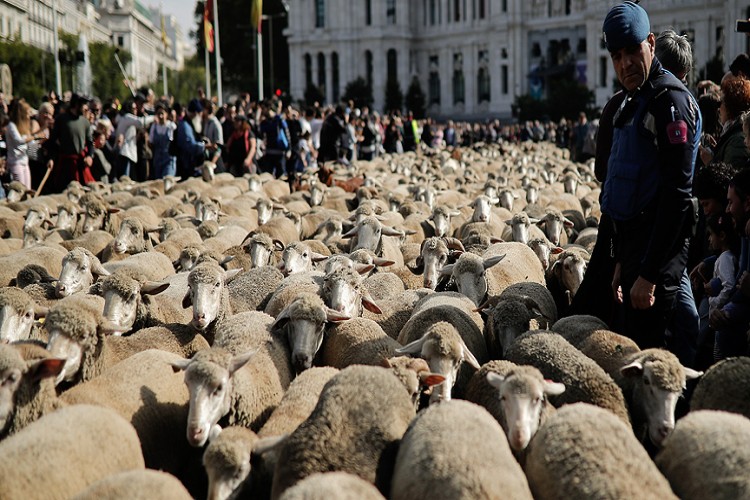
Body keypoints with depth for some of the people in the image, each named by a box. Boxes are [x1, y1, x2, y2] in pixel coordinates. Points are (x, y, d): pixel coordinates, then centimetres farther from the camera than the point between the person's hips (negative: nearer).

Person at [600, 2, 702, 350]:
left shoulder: (670, 100, -14)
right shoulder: (632, 104, 16)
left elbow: (677, 194, -21)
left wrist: (649, 273, -23)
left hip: (657, 248, -10)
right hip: (633, 241, 10)